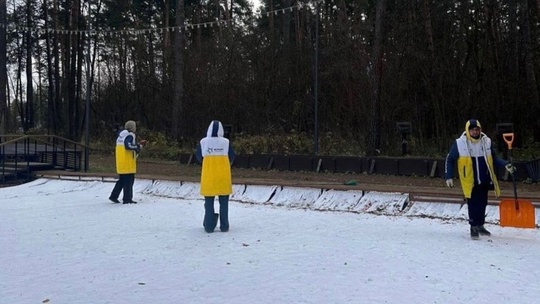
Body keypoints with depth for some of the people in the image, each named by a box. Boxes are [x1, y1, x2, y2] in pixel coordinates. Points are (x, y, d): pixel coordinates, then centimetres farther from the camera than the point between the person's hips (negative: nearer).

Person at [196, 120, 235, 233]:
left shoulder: (203, 142, -5)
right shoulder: (226, 142, -7)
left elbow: (199, 157, 5)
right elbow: (231, 157, 1)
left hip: (208, 175, 0)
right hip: (223, 175, 0)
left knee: (209, 202, 8)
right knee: (224, 202, 9)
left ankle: (209, 226, 9)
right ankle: (224, 226, 11)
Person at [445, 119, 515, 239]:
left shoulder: (487, 141, 0)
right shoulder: (459, 143, -9)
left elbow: (494, 158, 12)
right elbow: (450, 160, 1)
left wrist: (506, 165, -4)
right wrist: (448, 177, -2)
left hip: (484, 181, 4)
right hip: (470, 182, -4)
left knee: (482, 204, 13)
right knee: (473, 205, -4)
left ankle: (480, 225, 30)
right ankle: (473, 227, 12)